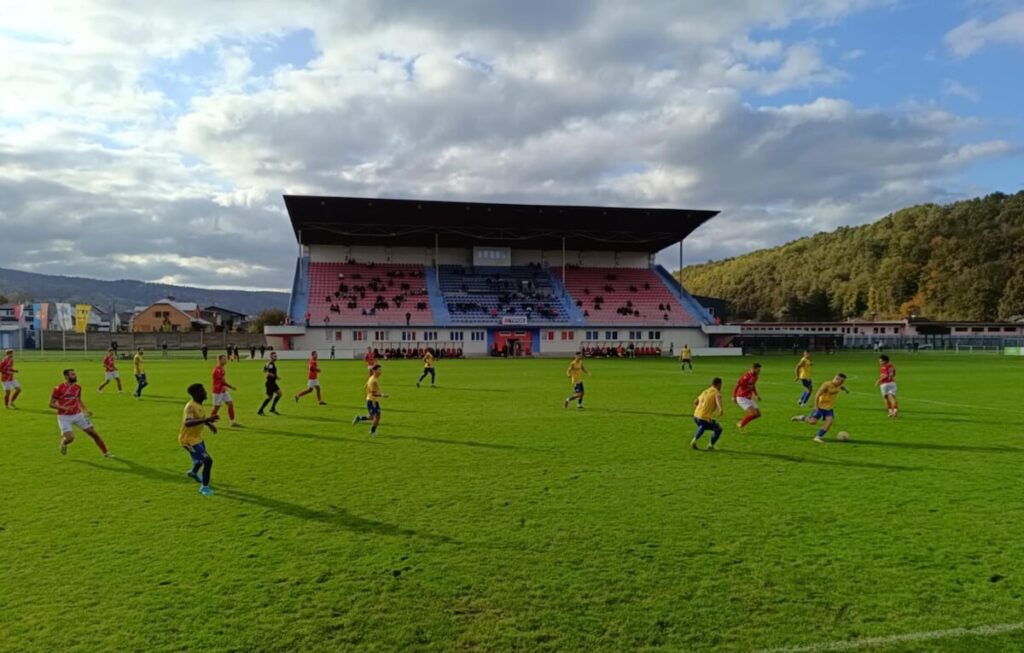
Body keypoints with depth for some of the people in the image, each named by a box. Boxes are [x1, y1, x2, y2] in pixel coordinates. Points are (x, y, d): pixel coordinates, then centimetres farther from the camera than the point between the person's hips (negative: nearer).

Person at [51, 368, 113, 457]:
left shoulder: (78, 387, 5)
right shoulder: (59, 389, -13)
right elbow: (51, 404, -10)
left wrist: (86, 410, 8)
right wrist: (64, 408, -25)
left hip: (78, 415, 5)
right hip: (65, 417, -5)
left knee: (94, 433, 1)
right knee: (70, 438, -21)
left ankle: (106, 452, 13)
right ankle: (63, 444, 17)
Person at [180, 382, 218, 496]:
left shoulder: (199, 404, -1)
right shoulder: (190, 406, -29)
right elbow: (187, 423, -48)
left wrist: (209, 424, 10)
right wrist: (206, 420, -55)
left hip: (197, 437, 10)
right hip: (189, 440, -10)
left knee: (203, 458, 30)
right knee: (208, 460, -16)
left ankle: (193, 473, 60)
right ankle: (204, 487, 2)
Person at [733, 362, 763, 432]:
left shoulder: (755, 376, 5)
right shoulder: (746, 376, -22)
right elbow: (737, 385, -20)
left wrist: (756, 395, 15)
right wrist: (734, 397, -21)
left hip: (749, 398, 9)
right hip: (742, 398, -9)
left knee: (758, 414, 4)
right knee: (753, 413, -21)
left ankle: (740, 424, 16)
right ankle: (740, 425, -1)